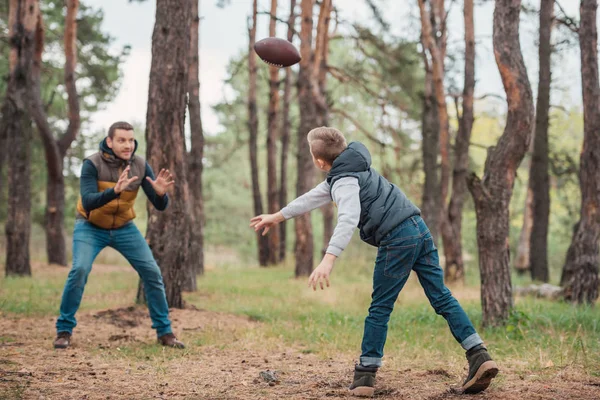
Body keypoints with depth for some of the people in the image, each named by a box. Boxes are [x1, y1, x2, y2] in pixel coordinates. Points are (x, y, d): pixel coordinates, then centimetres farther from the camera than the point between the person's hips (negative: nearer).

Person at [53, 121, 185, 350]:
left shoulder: (140, 166, -15)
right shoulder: (93, 164, -24)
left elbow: (160, 206, -14)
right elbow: (87, 203, -36)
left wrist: (160, 192, -38)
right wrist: (115, 190, -52)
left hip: (124, 228, 3)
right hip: (91, 227, -3)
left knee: (152, 272, -7)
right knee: (80, 270, -24)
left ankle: (164, 332, 5)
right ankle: (64, 330, -9)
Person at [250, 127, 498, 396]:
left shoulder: (344, 181, -7)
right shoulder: (349, 170, 23)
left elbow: (348, 219, -26)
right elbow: (315, 197, 35)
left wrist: (328, 259, -37)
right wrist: (277, 217, 44)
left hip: (397, 240, -9)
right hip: (419, 231, 9)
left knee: (380, 308, 1)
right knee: (442, 298, 6)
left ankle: (365, 375, 5)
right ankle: (479, 356, -2)